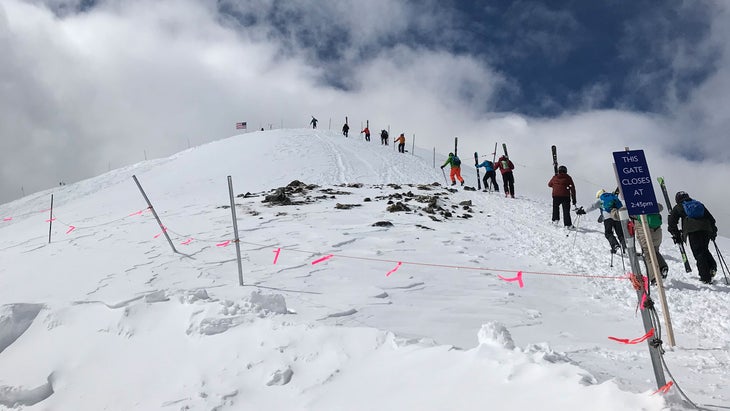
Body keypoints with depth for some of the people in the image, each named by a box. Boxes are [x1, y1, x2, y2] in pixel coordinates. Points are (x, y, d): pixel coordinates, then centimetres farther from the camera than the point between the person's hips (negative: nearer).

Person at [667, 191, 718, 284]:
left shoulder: (678, 207, 20)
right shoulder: (699, 204, 29)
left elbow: (671, 222, 15)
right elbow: (711, 218, 27)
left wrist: (676, 235, 19)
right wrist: (713, 232, 31)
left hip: (692, 231, -4)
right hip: (706, 229, 4)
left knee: (699, 253, -4)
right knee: (704, 250, 21)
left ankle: (706, 277, -9)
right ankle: (712, 266, -3)